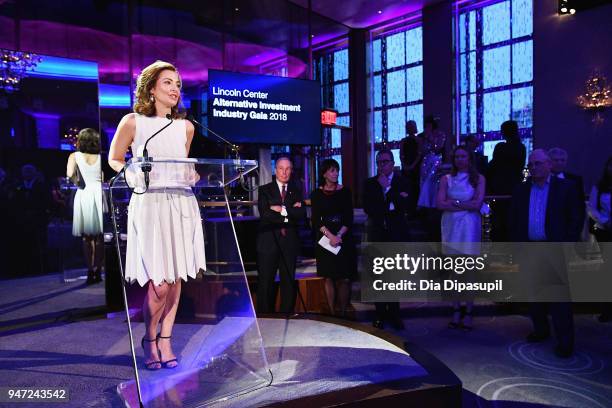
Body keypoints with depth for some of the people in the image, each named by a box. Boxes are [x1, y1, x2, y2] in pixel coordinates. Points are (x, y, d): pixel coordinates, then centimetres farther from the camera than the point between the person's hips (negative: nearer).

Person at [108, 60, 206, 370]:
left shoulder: (185, 127, 15)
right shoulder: (132, 122, 4)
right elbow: (114, 160, 12)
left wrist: (194, 176, 5)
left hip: (182, 205, 4)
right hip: (149, 204, -4)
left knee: (176, 279, 5)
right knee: (160, 283, -8)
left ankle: (165, 340, 21)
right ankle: (150, 339, 18)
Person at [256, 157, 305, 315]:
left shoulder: (296, 191, 11)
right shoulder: (264, 190, 3)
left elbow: (302, 214, -4)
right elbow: (265, 214, -12)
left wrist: (282, 209, -13)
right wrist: (290, 212, -10)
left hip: (289, 242, 2)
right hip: (268, 241, -2)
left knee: (289, 281, 8)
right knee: (265, 282, 3)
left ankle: (287, 314, 20)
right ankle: (264, 315, 14)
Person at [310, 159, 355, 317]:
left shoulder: (345, 191, 5)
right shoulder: (317, 194, 3)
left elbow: (349, 218, 0)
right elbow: (316, 220, -2)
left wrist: (339, 236, -12)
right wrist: (330, 236, -15)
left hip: (344, 238, 0)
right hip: (325, 239, 0)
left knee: (344, 278, -2)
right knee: (329, 278, 2)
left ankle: (343, 313, 5)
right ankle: (332, 313, 9)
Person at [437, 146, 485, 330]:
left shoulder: (478, 178, 5)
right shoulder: (446, 179, 8)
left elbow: (477, 204, -7)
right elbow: (440, 204, -4)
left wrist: (454, 202, -4)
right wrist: (465, 205, -7)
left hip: (470, 226, -2)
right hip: (451, 226, 2)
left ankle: (468, 314, 8)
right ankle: (456, 312, 12)